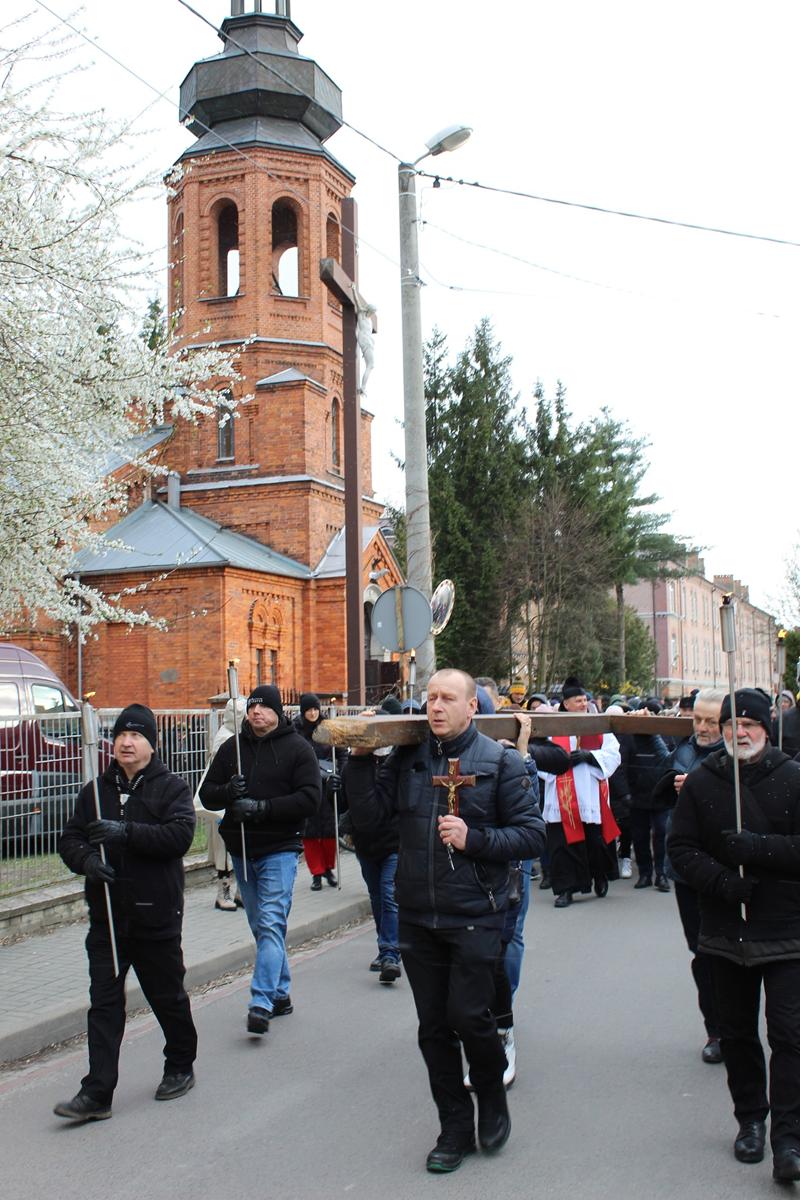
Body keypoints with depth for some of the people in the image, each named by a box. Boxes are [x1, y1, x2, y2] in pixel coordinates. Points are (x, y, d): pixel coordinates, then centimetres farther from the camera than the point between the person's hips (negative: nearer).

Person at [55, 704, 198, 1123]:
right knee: (104, 1002, 1)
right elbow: (69, 839, 10)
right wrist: (86, 859, -13)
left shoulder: (171, 788, -3)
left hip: (156, 912, -3)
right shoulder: (96, 791, 9)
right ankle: (96, 1094, 3)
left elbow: (180, 834, -18)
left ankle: (180, 1067, 32)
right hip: (106, 914, 3)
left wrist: (127, 832, -28)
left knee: (168, 995, 12)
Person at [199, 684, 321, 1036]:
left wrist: (263, 807, -21)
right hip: (241, 849, 6)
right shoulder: (232, 747, 9)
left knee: (271, 924, -14)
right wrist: (228, 792, -15)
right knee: (260, 926, 14)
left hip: (279, 850, -6)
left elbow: (309, 799, -12)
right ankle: (280, 994, 26)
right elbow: (207, 793, 8)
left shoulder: (297, 748, -4)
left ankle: (261, 1004, -18)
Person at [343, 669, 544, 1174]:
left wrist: (473, 839, -19)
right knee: (434, 1028, 10)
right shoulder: (407, 758, 6)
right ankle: (456, 1127, 27)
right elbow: (371, 814, -3)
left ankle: (493, 1096, 24)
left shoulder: (500, 761, -4)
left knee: (468, 1016, -7)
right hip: (418, 917, 4)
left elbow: (532, 834, -7)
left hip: (475, 917, -4)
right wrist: (361, 759, -12)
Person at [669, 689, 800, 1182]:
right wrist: (721, 880, -14)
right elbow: (682, 847, 2)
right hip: (726, 928, 3)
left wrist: (758, 848, -22)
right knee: (737, 1031, 14)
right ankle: (751, 1119, 30)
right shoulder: (701, 781, 2)